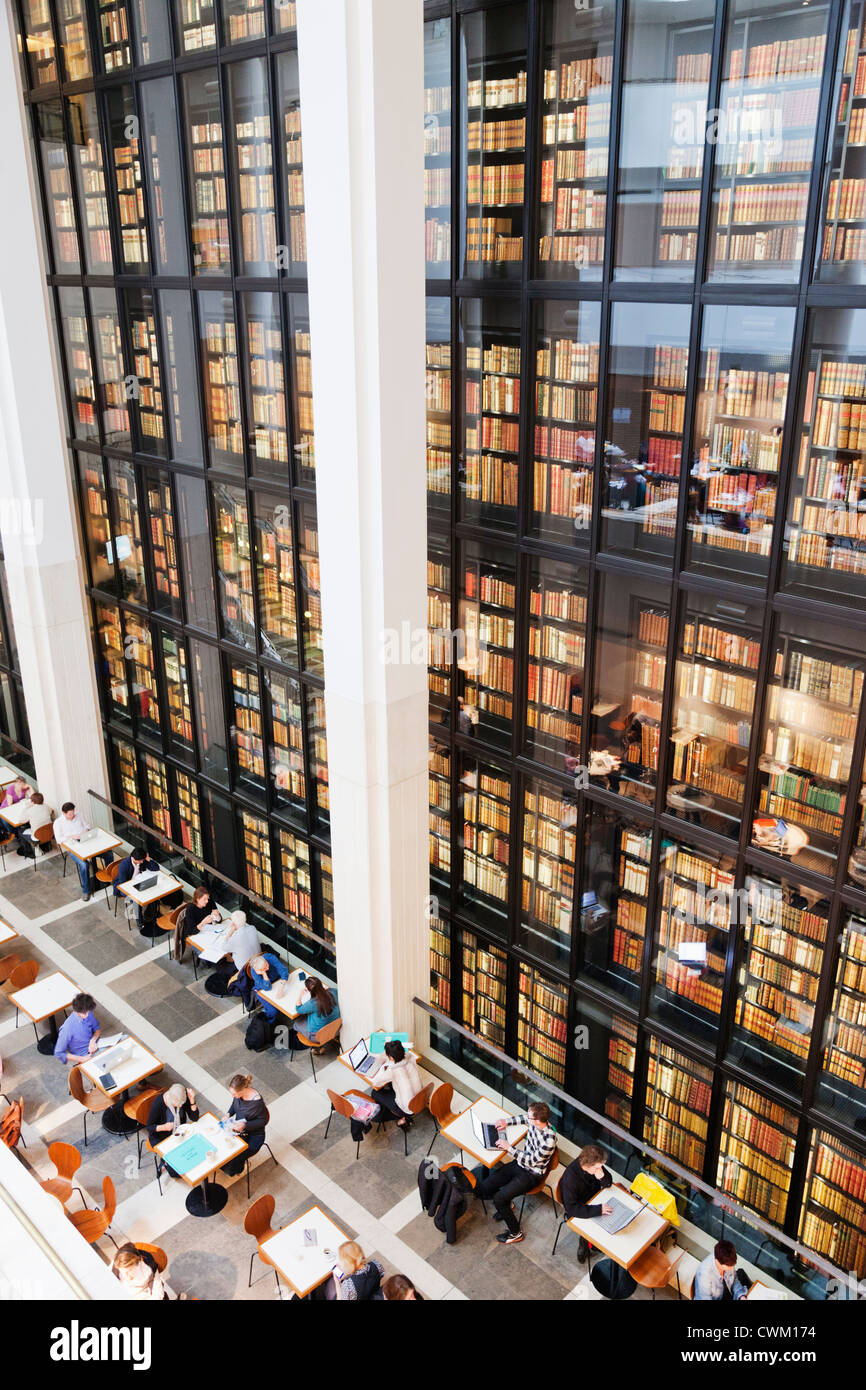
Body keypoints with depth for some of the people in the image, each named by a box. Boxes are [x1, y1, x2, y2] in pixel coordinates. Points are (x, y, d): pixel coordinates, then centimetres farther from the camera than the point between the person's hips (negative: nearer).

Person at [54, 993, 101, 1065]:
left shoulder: (88, 1013, -9)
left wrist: (93, 1041, -13)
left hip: (93, 1047, 6)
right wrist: (82, 1059, -21)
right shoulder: (67, 1028, -25)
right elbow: (59, 1053, -16)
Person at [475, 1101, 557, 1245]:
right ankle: (506, 1205, 27)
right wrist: (507, 1121, -1)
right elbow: (522, 1118, 14)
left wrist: (509, 1148, -20)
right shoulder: (535, 1121, -11)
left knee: (499, 1199, -18)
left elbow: (531, 1161, -23)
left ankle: (515, 1233, 5)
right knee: (484, 1187, -1)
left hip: (531, 1175, -8)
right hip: (520, 1163, 8)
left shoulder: (549, 1140, -33)